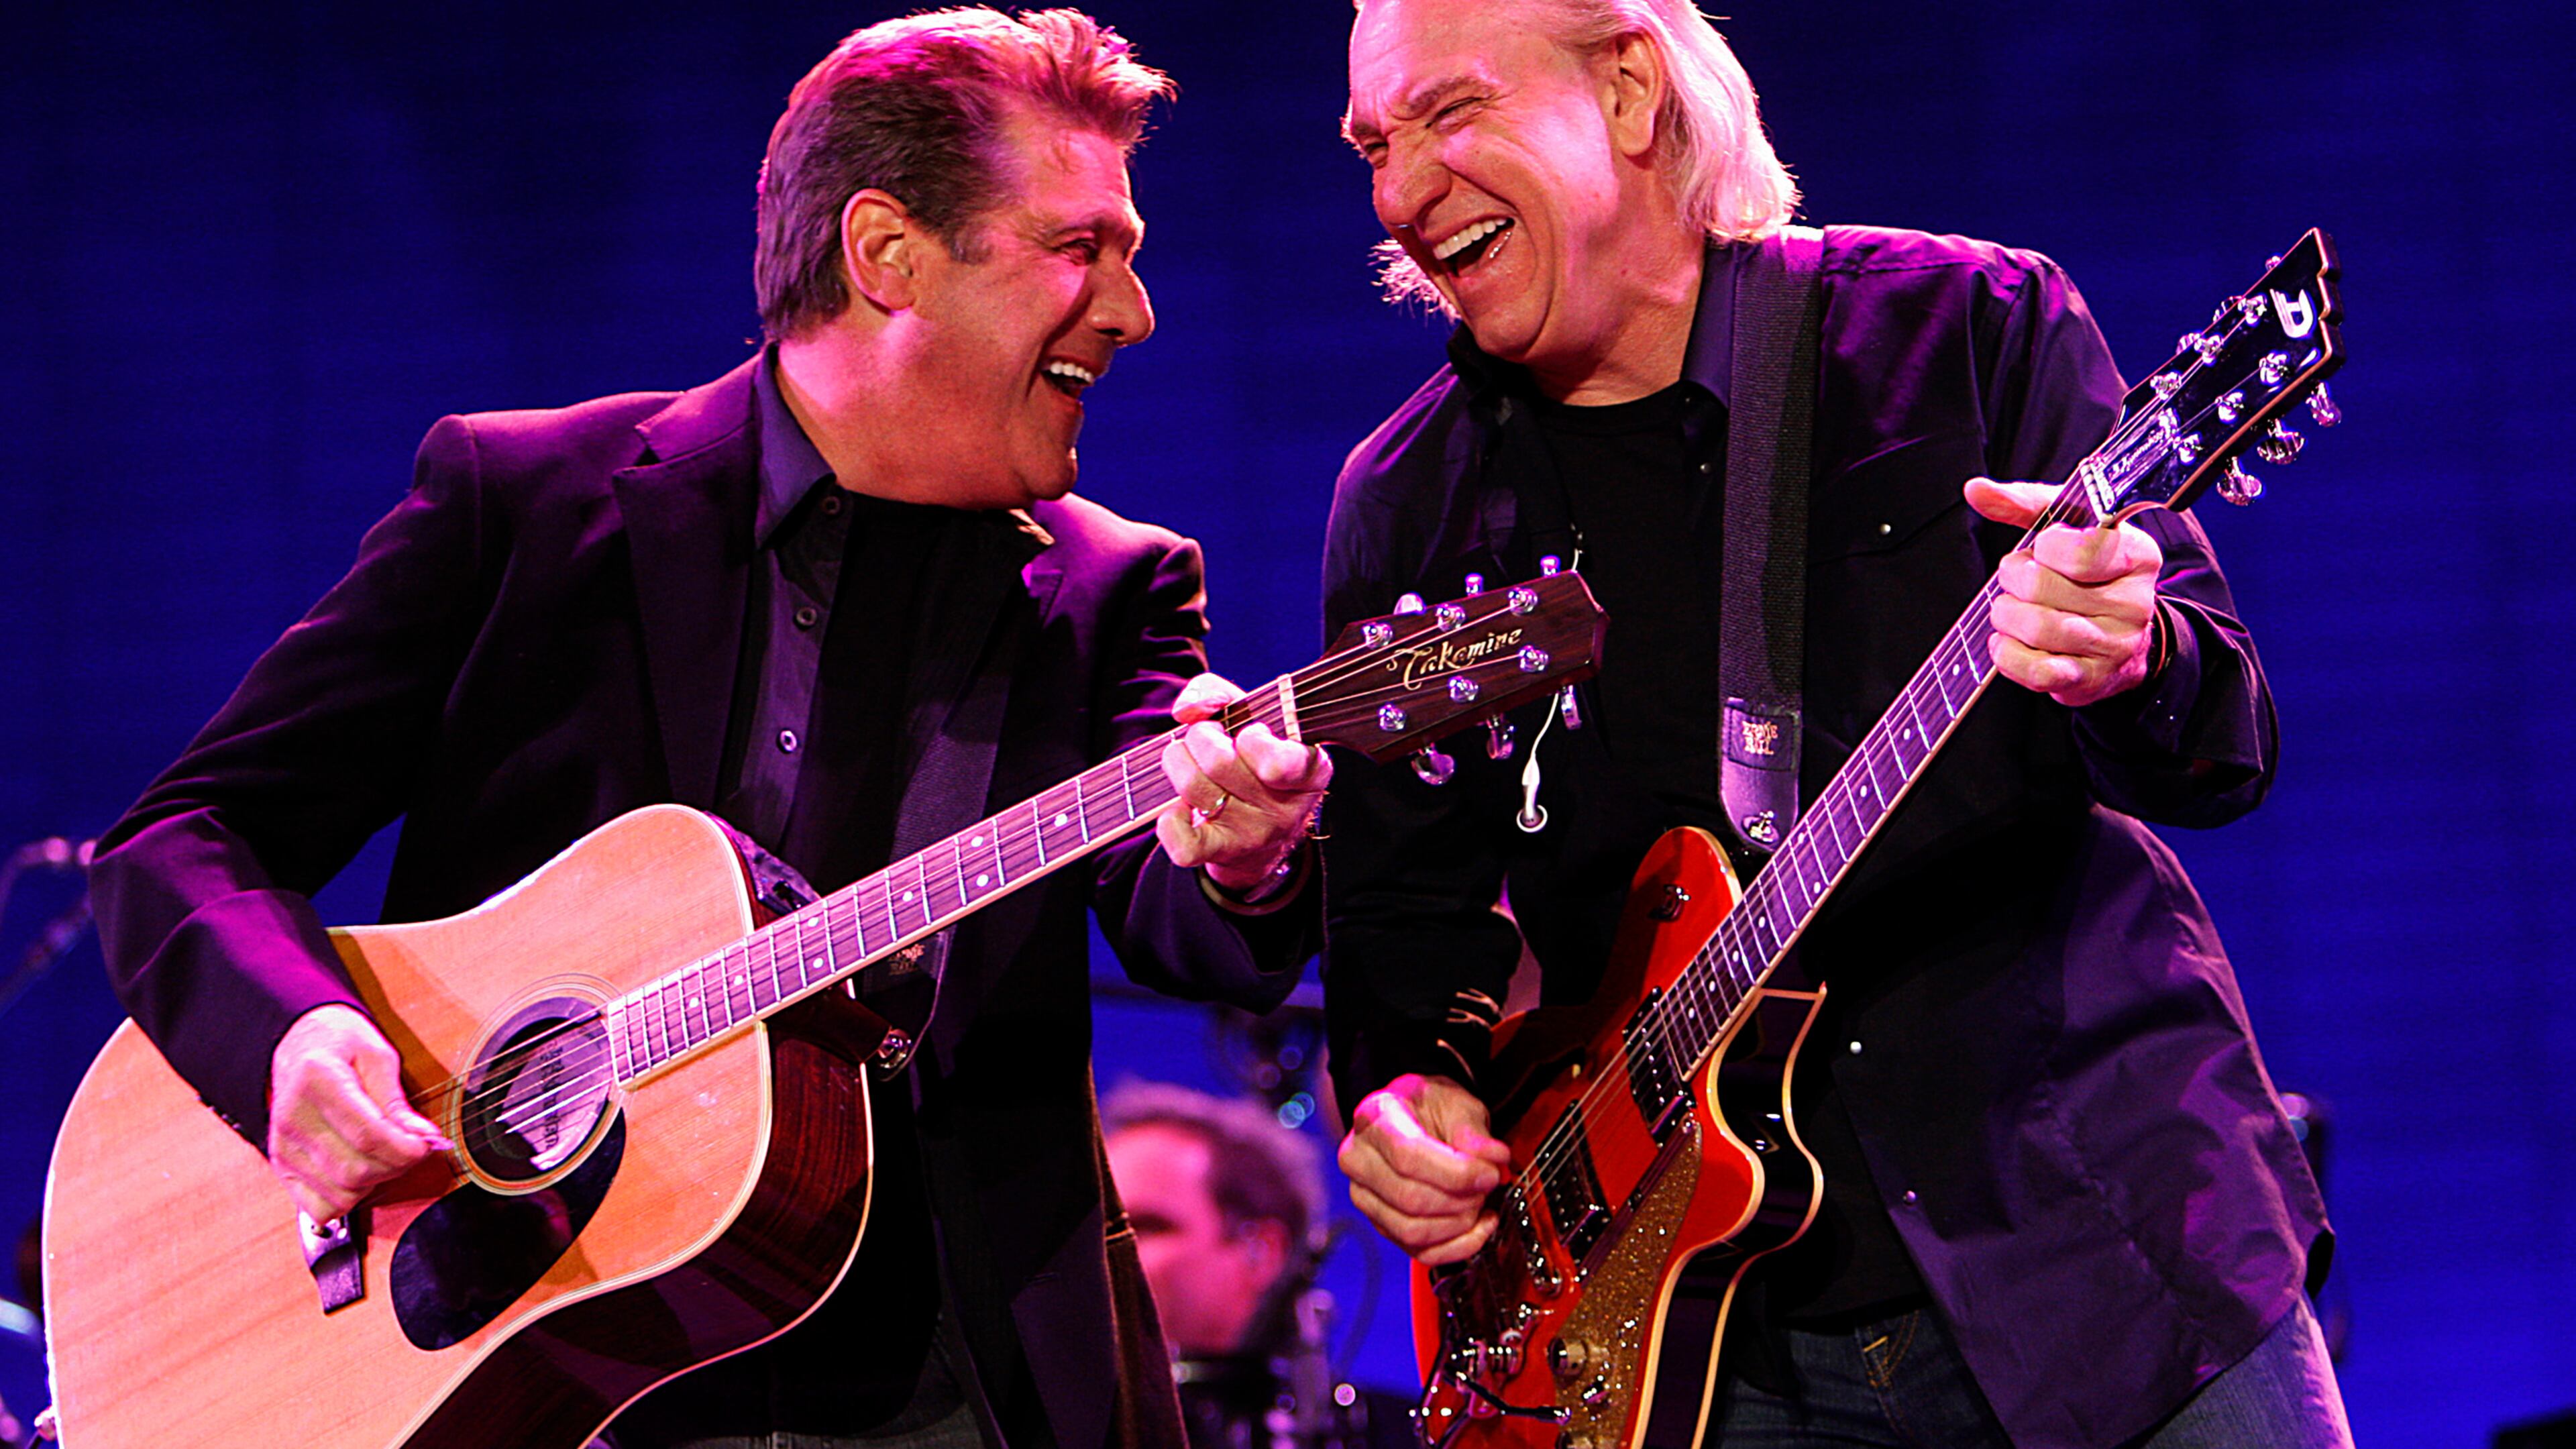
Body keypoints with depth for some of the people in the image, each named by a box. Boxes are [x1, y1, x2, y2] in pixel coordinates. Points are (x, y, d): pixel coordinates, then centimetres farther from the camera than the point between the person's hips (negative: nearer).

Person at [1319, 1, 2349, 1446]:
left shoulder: (1970, 326, -4)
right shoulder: (1407, 512, 5)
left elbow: (2228, 743, -7)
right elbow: (1405, 893, 13)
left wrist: (2128, 666, -29)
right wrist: (1411, 1087, -7)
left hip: (2111, 1230, -2)